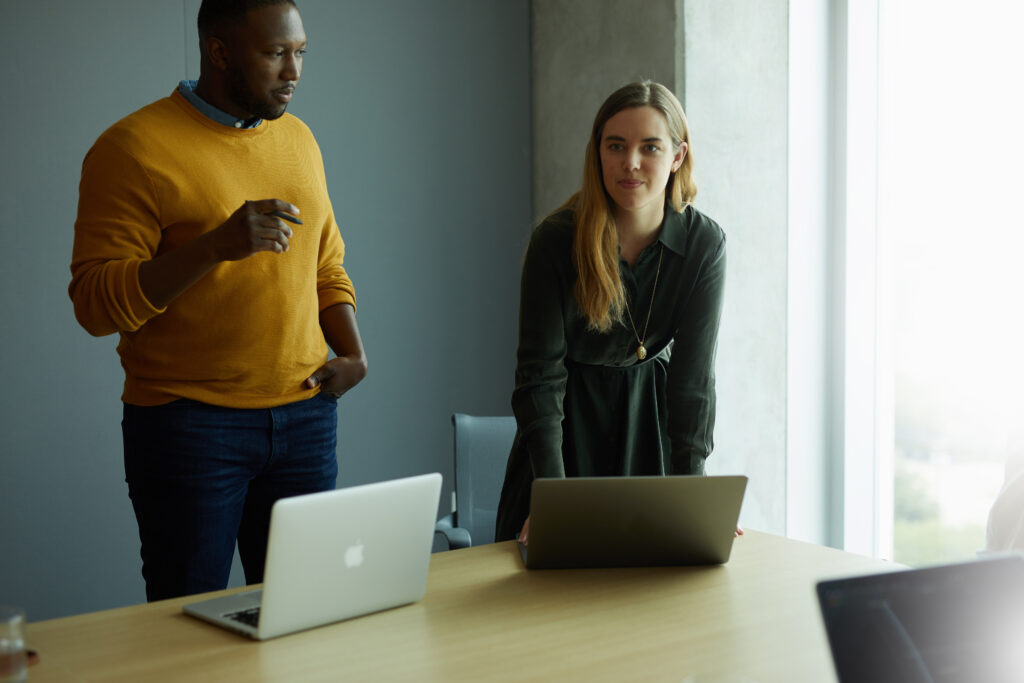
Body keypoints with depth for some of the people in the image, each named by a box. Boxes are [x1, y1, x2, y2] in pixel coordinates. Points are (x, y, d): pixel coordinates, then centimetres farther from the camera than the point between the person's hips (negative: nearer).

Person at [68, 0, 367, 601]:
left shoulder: (299, 138, 12)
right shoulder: (135, 147, -8)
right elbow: (96, 302, -14)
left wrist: (354, 354, 4)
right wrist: (217, 244, -25)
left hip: (306, 416, 5)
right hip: (189, 424, -5)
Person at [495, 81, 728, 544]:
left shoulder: (704, 244, -15)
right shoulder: (554, 241, -21)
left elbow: (693, 376, -15)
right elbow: (540, 374, -21)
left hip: (649, 411, 2)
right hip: (570, 416, -1)